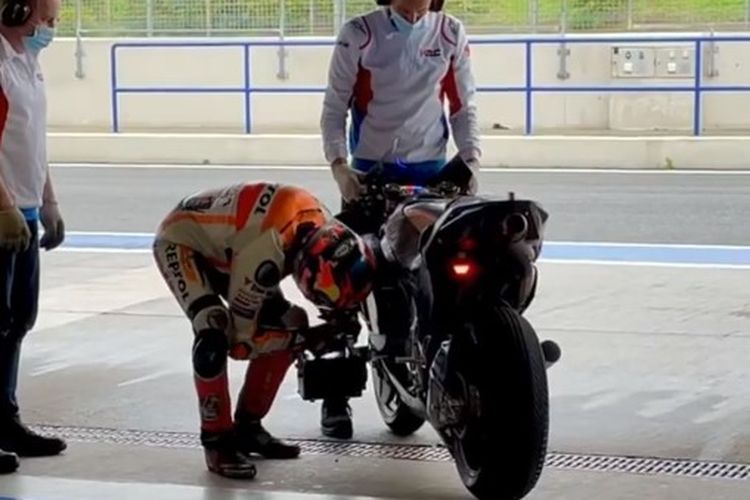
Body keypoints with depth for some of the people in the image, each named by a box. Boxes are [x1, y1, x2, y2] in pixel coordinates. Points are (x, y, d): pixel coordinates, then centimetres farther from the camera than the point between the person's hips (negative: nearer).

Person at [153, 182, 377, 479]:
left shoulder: (325, 228, -20)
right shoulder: (265, 253, -42)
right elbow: (242, 339, -27)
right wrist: (301, 335, -16)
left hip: (224, 242, 8)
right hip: (182, 239, -8)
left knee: (285, 327, 0)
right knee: (215, 334, -29)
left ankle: (247, 427, 13)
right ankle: (217, 440, -14)